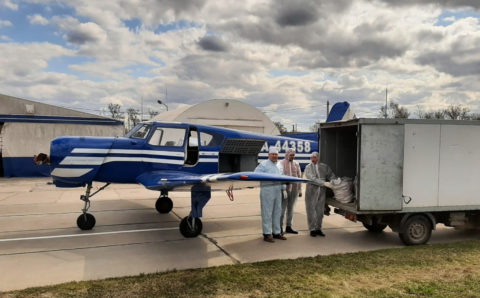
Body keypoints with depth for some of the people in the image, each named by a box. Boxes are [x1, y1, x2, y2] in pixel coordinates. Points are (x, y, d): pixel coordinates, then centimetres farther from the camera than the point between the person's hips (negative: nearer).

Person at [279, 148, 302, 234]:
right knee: (283, 208, -4)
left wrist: (300, 189, 11)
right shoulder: (281, 163, -3)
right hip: (285, 188, -5)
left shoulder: (296, 164, 14)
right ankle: (280, 227, 3)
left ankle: (288, 227, 18)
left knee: (291, 208, 11)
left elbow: (299, 176, 16)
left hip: (294, 188, 5)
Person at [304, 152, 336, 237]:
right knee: (311, 211, 0)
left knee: (320, 211, 7)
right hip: (311, 191, -3)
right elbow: (312, 179, -13)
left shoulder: (324, 167, 10)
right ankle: (312, 229, 10)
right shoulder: (308, 167, -1)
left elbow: (331, 175, 11)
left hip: (321, 191, 3)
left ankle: (318, 229, 18)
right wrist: (324, 183, -21)